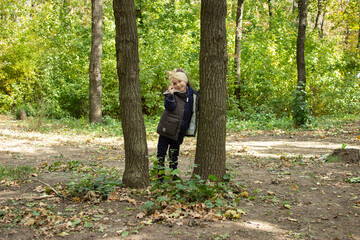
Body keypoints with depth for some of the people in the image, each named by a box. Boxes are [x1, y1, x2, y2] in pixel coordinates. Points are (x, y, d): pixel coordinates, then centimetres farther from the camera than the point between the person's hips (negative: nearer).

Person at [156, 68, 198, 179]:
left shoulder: (192, 94, 3)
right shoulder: (171, 93, -10)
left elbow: (195, 110, 14)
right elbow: (169, 107, -23)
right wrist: (170, 95, -35)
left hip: (180, 130, 4)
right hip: (167, 128, -4)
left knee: (175, 151, 16)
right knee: (162, 149, 2)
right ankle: (160, 173, 12)